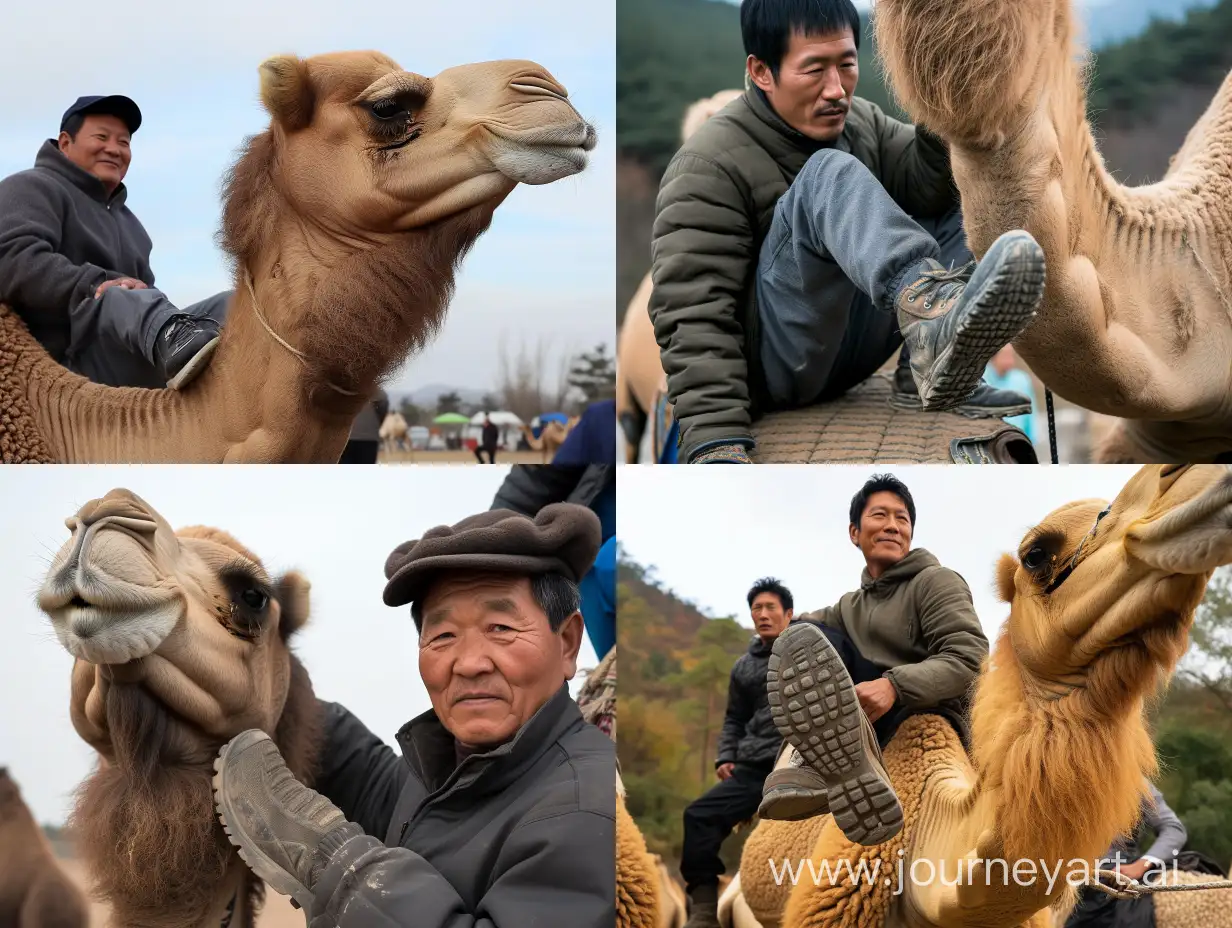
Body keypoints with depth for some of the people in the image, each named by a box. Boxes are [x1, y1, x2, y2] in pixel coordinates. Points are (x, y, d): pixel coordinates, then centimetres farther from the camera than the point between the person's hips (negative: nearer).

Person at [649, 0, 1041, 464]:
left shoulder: (862, 122, 9)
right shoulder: (710, 165, -13)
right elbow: (693, 316, -22)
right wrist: (715, 440, -34)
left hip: (852, 347, 8)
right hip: (769, 368, -8)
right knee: (830, 174, -26)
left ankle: (925, 375, -17)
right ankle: (932, 308, -56)